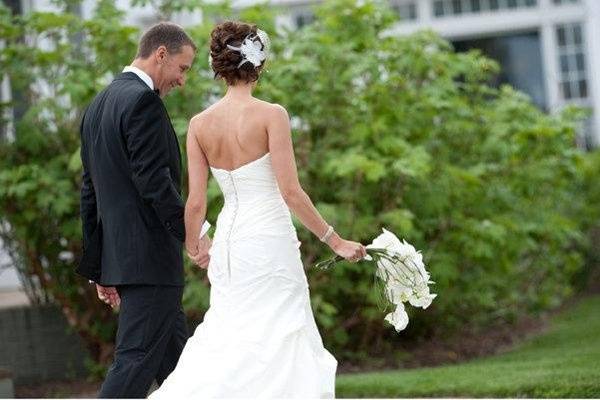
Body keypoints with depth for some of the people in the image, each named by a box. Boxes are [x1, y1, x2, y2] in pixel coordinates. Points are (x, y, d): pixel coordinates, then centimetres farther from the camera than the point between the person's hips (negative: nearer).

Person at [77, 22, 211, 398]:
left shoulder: (99, 104, 18)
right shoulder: (143, 101, -12)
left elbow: (90, 192, 19)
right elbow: (154, 181, -21)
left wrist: (99, 268, 22)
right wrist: (195, 234, -19)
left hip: (119, 255, 10)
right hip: (151, 258, -10)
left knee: (177, 364, 15)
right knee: (137, 360, -9)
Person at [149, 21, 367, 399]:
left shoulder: (200, 124, 3)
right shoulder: (271, 115, -10)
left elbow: (195, 203, 3)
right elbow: (291, 192, -14)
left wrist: (192, 249, 21)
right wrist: (336, 241, -6)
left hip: (228, 241, 5)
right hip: (269, 243, -5)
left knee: (228, 340, 13)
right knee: (276, 348, 2)